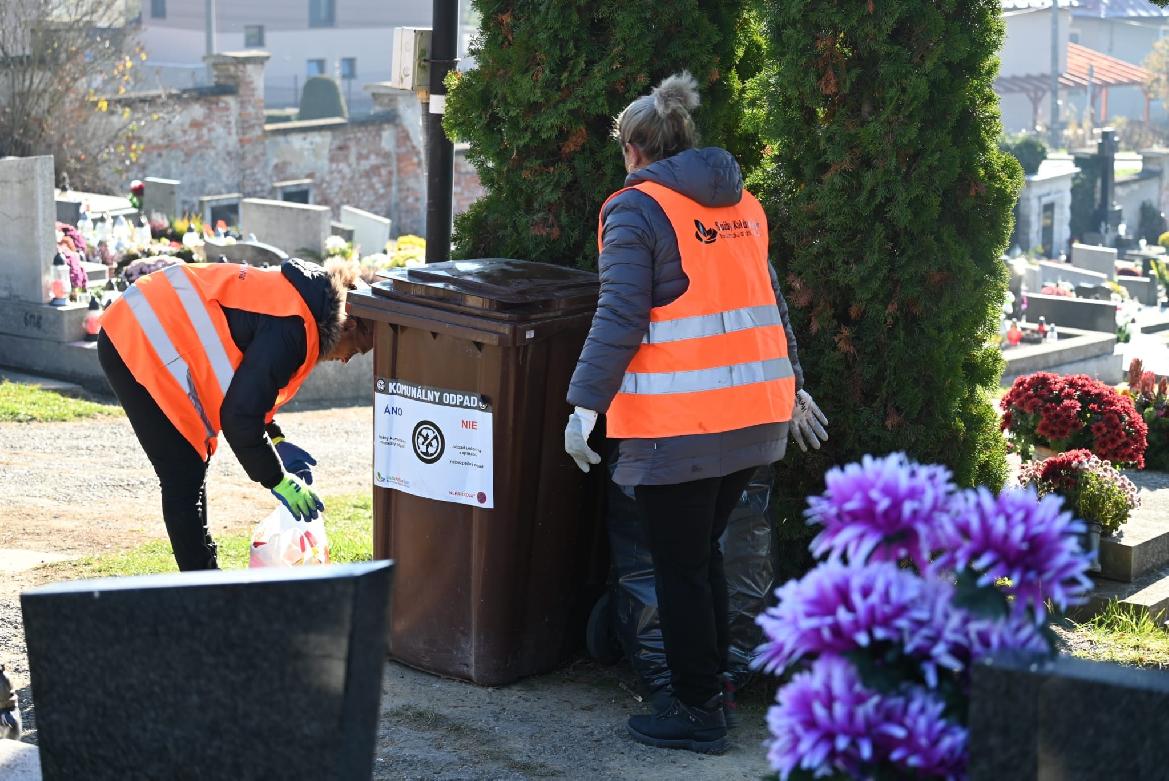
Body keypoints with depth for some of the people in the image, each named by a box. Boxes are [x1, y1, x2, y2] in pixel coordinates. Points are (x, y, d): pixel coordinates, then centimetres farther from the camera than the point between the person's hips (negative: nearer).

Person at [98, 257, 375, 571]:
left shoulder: (287, 293, 10)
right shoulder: (291, 327, -20)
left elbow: (243, 391, 21)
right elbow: (239, 417, -20)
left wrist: (275, 440, 13)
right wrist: (277, 480, -9)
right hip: (143, 346, -11)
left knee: (191, 470, 17)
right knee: (185, 480, -6)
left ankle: (204, 577, 26)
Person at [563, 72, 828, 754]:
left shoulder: (636, 209, -7)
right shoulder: (743, 204, 14)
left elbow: (620, 319, -14)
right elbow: (769, 304, 21)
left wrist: (585, 404, -11)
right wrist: (793, 386, 29)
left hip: (679, 424, -7)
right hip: (755, 415, 7)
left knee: (680, 570, 3)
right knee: (703, 556, 19)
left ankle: (698, 712, 9)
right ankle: (710, 691, 25)